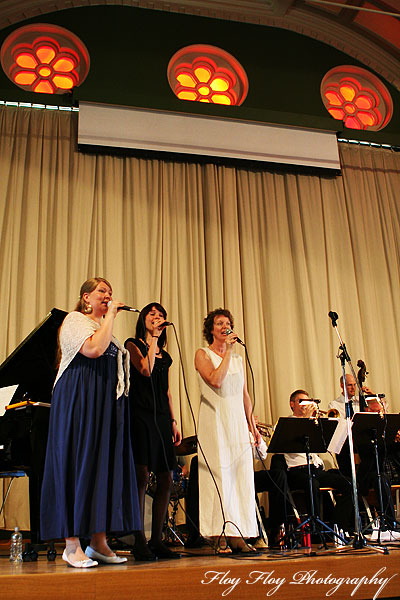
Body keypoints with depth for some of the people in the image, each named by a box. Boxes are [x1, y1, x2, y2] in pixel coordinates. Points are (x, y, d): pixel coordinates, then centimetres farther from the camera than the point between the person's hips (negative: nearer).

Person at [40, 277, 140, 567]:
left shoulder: (106, 327, 24)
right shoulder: (75, 320, 0)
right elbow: (94, 348, -19)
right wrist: (111, 315, -11)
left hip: (108, 403, 8)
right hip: (80, 400, -8)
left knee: (107, 464, 3)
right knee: (78, 462, -8)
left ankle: (99, 541, 8)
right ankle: (72, 545, -3)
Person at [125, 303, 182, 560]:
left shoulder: (165, 355, 21)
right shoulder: (133, 344, 4)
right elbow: (145, 370, -14)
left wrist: (174, 422, 16)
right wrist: (152, 340, -7)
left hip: (161, 418, 6)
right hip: (140, 415, -6)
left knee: (166, 479, 3)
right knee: (142, 475, -10)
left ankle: (157, 541, 11)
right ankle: (140, 542, -4)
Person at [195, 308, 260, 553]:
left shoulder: (238, 358, 18)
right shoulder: (203, 354, 2)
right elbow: (215, 380, -16)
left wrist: (252, 424, 15)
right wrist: (227, 352, -10)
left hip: (237, 423, 6)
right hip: (214, 422, -5)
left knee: (241, 476, 1)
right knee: (219, 475, -8)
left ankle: (237, 535, 6)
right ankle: (219, 536, -2)